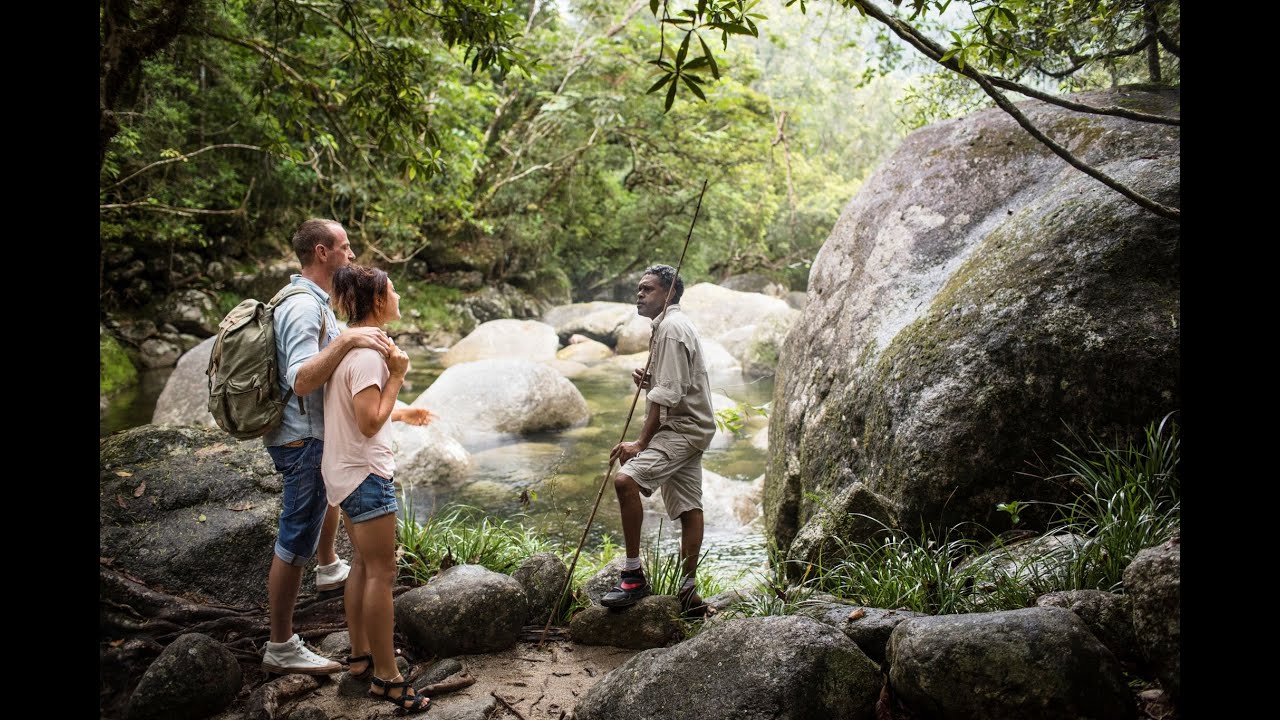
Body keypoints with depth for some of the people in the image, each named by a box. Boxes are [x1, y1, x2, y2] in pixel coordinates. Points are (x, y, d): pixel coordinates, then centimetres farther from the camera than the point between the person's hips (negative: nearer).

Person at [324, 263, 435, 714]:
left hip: (345, 472, 10)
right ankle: (385, 677, 7)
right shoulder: (368, 353, -21)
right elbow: (369, 423, -24)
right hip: (366, 473, -10)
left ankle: (360, 658, 30)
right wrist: (397, 376, -17)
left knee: (364, 564, 18)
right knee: (382, 572, -2)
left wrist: (402, 414, 20)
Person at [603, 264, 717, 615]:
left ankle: (633, 575, -21)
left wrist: (641, 443, -20)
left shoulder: (671, 328, -13)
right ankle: (689, 592, 17)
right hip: (688, 428, 11)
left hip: (681, 428, -11)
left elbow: (669, 395, -20)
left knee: (626, 479, -25)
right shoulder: (674, 325, 20)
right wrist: (648, 380, 8)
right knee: (688, 509, 11)